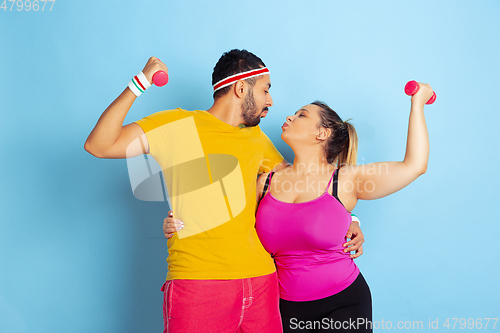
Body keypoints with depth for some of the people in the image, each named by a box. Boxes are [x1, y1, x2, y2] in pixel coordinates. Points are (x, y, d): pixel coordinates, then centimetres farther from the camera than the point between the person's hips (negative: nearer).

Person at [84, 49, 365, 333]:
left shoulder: (255, 137, 15)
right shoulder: (178, 124, -2)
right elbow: (99, 146, -7)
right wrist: (139, 84, -15)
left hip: (261, 278, 6)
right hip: (198, 282, -5)